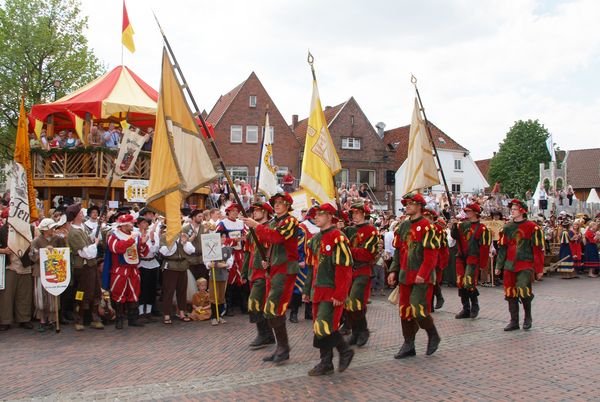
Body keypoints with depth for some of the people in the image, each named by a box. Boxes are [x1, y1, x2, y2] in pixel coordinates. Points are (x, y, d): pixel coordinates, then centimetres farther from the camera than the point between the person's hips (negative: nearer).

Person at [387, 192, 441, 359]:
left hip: (422, 277, -7)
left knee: (419, 309, -9)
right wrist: (393, 271, 8)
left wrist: (422, 274, -20)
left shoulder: (426, 227, -10)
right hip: (405, 276, 7)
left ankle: (433, 336, 18)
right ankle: (408, 345, 20)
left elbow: (431, 255, -14)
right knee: (405, 309, 9)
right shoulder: (403, 226, 12)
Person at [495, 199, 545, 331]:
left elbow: (538, 249, -3)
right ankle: (514, 321, 17)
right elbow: (502, 247, 15)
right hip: (510, 265, 5)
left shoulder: (532, 228, -4)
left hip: (526, 266, -5)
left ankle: (528, 317, 13)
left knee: (523, 291, -13)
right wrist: (499, 266, 12)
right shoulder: (507, 228, 11)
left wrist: (539, 269, -4)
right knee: (510, 293, 5)